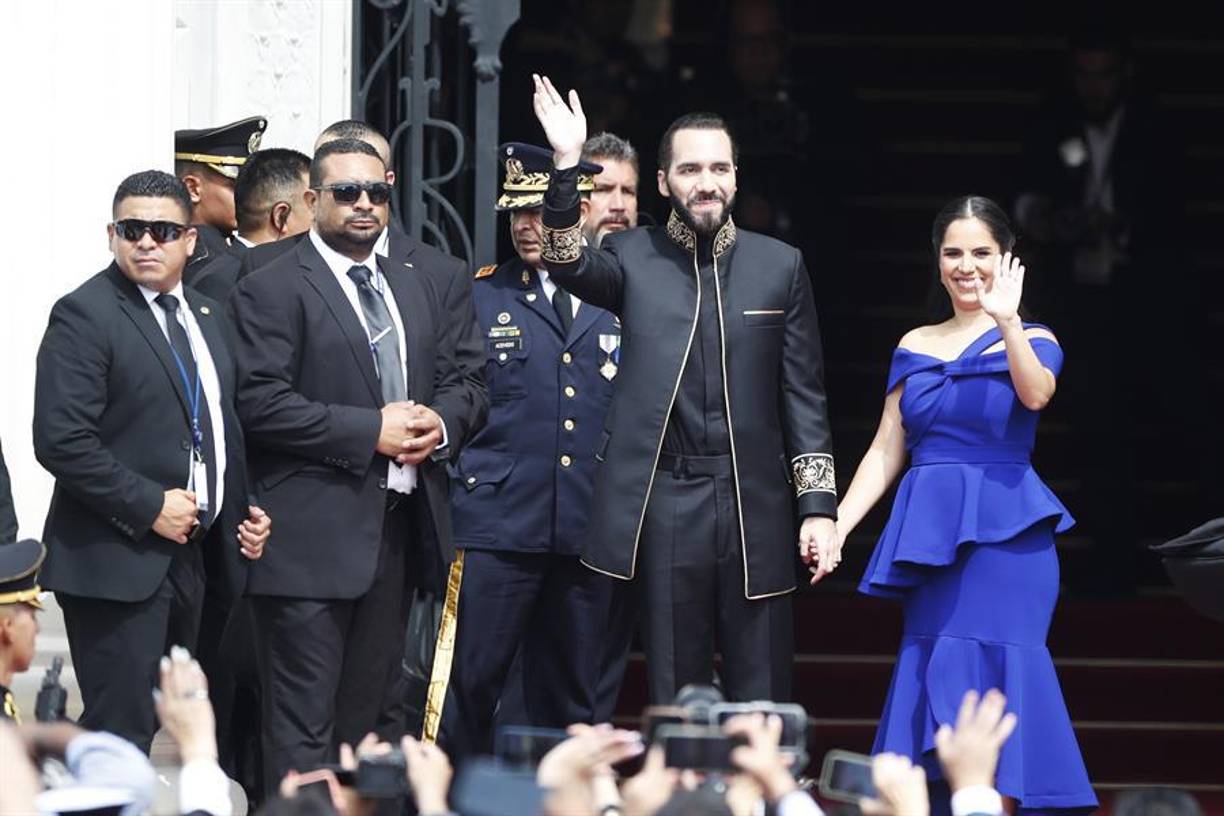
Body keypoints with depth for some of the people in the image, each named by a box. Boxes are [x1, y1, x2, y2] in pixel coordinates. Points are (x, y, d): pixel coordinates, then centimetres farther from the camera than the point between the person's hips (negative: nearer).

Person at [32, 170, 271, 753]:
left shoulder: (209, 319, 16)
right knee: (122, 732, -10)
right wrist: (149, 507, -18)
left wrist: (246, 511, 11)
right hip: (116, 561, -8)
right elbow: (61, 441, -18)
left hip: (190, 553, 8)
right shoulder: (84, 315, -10)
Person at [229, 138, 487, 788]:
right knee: (304, 724, -7)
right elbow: (261, 403, -16)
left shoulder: (416, 289, 18)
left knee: (370, 709, 13)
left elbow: (464, 383, 20)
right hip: (313, 534, -7)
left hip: (395, 531, 7)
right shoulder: (271, 291, -6)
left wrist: (441, 422, -4)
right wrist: (370, 431, -17)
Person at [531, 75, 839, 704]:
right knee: (674, 694, 5)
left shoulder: (780, 266, 7)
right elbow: (568, 265, -16)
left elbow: (803, 394, 8)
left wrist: (817, 506, 2)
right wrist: (566, 165, -29)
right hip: (663, 505, 0)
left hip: (755, 505, 0)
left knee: (762, 696, 1)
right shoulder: (634, 259, 6)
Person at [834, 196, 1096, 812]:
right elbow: (886, 451, 11)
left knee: (987, 680, -11)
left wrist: (1006, 321, -33)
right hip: (930, 532, 4)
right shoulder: (916, 347, 14)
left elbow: (1036, 393, -20)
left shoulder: (1030, 341, 3)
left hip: (1003, 535, -4)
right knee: (933, 683, 2)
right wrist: (837, 524, 0)